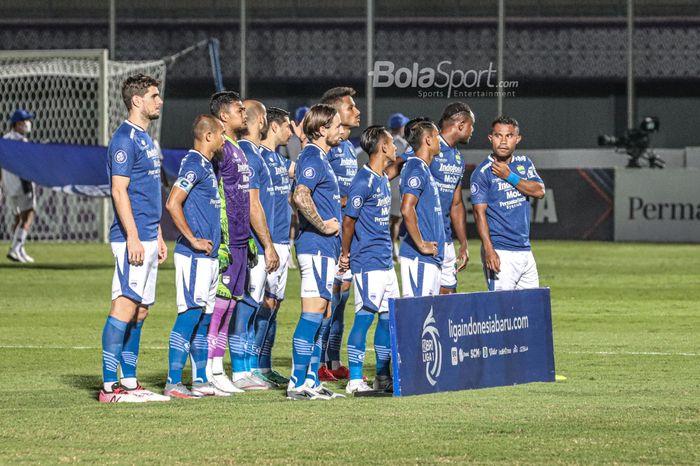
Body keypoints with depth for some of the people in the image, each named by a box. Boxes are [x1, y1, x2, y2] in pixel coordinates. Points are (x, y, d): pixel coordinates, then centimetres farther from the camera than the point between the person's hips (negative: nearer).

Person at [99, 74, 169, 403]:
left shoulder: (144, 138, 18)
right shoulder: (125, 139, -12)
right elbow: (119, 191, -17)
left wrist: (158, 237, 22)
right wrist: (133, 238, -21)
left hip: (147, 238, 10)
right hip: (132, 238, -10)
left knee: (140, 310, 10)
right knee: (125, 305, -11)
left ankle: (129, 382, 13)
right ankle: (110, 385, -12)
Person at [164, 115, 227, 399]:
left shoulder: (206, 165, 17)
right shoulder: (193, 164, -13)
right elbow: (172, 204, -22)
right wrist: (194, 240, -19)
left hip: (208, 255, 10)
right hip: (194, 257, -10)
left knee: (205, 317, 12)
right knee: (190, 314, -10)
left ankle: (200, 381, 18)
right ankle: (173, 383, -10)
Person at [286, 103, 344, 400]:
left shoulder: (320, 158, 19)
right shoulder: (312, 157, -13)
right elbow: (301, 197, -27)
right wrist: (323, 226, -20)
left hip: (325, 247, 10)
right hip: (316, 245, -10)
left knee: (322, 315, 11)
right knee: (313, 313, -11)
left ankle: (311, 381, 15)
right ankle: (298, 383, -12)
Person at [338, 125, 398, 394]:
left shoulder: (384, 180, 15)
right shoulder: (364, 181, -14)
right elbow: (349, 219, -11)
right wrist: (345, 254, -3)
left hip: (385, 261, 9)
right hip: (367, 261, -9)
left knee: (390, 317, 11)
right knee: (364, 317, -7)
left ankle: (383, 377, 19)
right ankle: (355, 380, -5)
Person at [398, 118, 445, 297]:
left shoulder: (424, 169, 19)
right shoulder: (417, 170, -12)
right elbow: (407, 209, -25)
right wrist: (421, 245, -19)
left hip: (431, 257, 10)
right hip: (419, 257, -10)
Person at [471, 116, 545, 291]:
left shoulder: (524, 164, 12)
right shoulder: (482, 173, -5)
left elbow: (539, 191, -2)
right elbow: (480, 213, -11)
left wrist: (509, 177, -11)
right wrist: (489, 250, -21)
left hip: (525, 250, 6)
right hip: (501, 253, -6)